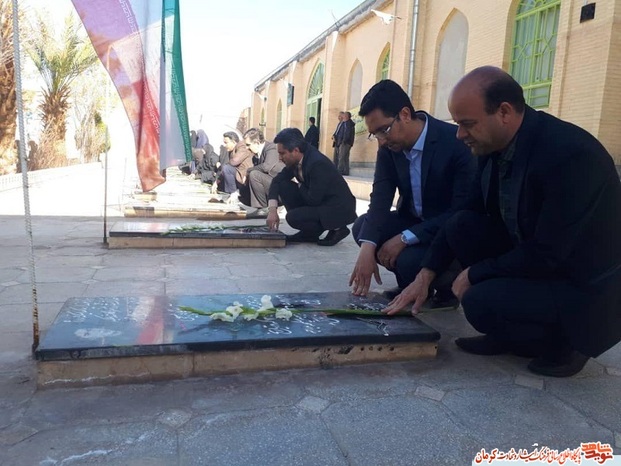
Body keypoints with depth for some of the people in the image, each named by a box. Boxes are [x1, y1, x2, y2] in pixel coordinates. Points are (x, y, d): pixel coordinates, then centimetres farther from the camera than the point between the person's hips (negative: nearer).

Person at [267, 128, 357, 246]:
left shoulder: (318, 163, -29)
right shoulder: (296, 159, -3)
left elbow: (313, 200, -26)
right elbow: (277, 180, 1)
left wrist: (300, 186, -6)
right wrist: (272, 209, -12)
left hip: (338, 209, -9)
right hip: (319, 202, 9)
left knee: (292, 217, -24)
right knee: (283, 186, -2)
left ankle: (335, 229, -2)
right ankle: (309, 233, 6)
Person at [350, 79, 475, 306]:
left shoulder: (457, 141, -26)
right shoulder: (389, 145, -7)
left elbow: (462, 211, -27)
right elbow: (380, 198, -13)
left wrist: (404, 238, -31)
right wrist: (367, 248, -30)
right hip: (412, 220, 7)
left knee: (409, 261, -31)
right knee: (362, 227, -12)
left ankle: (447, 285, 4)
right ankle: (410, 283, 7)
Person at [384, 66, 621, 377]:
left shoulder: (570, 154, -30)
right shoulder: (495, 145, -6)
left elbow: (546, 255, -28)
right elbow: (468, 214, 3)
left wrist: (474, 273, -16)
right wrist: (426, 275, -3)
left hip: (585, 286, -7)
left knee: (480, 303, -26)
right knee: (462, 227, -10)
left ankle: (563, 343, 5)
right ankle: (509, 335, 6)